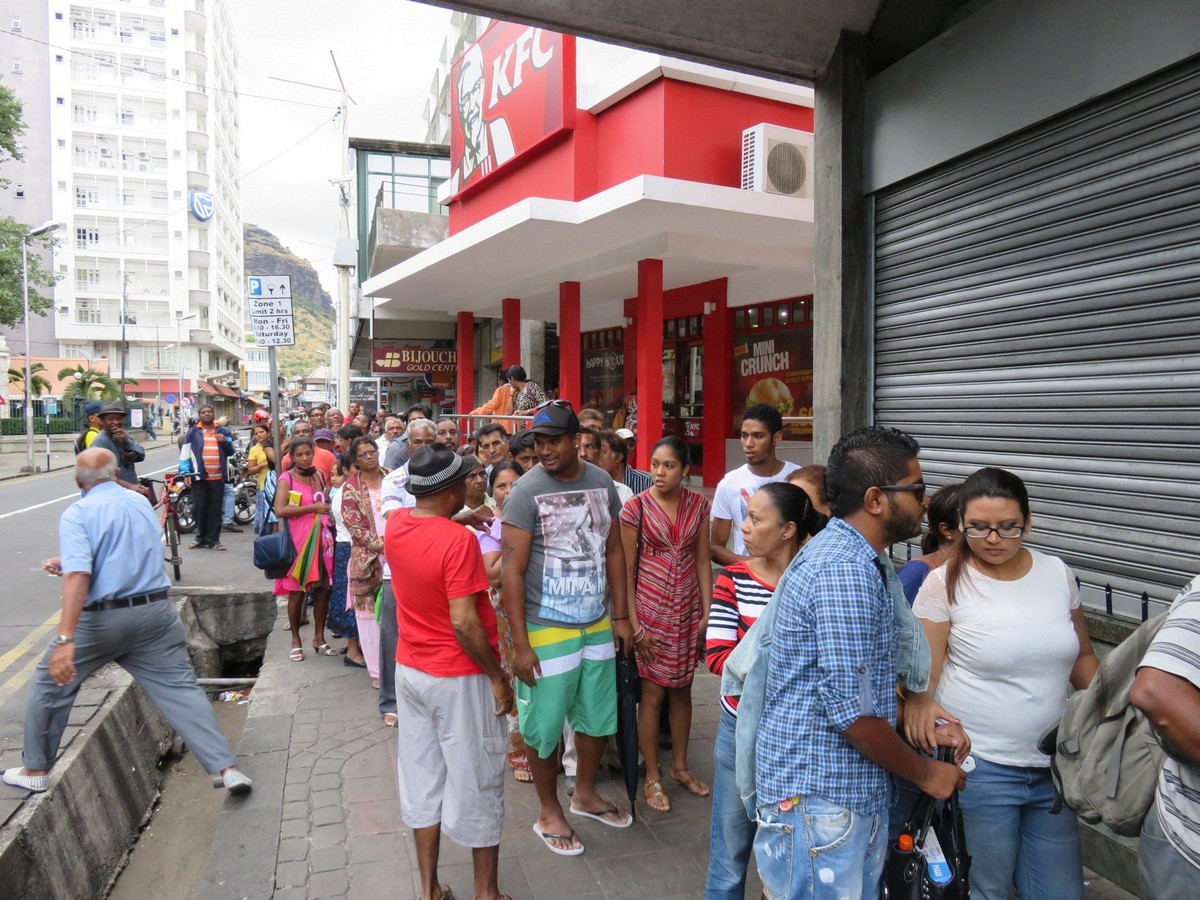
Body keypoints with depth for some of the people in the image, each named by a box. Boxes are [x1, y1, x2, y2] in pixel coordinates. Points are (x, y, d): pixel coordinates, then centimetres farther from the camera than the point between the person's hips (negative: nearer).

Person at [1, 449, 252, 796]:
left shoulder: (77, 514, -8)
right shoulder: (142, 503, 10)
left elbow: (78, 576, -22)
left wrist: (65, 640, -27)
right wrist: (68, 562, 31)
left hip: (101, 618, -4)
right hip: (155, 611, 4)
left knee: (51, 682, 21)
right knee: (181, 689, 4)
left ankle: (35, 770, 34)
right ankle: (227, 768, 0)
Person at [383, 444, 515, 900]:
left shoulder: (395, 525, -3)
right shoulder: (458, 540, -24)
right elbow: (464, 623, -26)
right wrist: (498, 677, -16)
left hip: (409, 670, 7)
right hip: (458, 678, -7)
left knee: (421, 779, 18)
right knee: (477, 785, 10)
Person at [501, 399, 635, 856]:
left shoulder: (602, 482, 0)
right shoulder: (526, 491, -15)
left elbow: (613, 550, 8)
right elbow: (512, 570, -16)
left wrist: (621, 615, 7)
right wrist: (520, 644, -17)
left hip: (597, 624, 5)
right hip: (547, 629, -5)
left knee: (598, 715, 20)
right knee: (545, 725, 9)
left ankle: (585, 793, 43)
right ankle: (549, 813, 32)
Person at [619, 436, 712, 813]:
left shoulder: (698, 505, 0)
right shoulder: (636, 507, -10)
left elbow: (702, 561, 4)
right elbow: (625, 568, -8)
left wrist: (707, 612, 0)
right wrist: (633, 623, -10)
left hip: (688, 609, 3)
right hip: (650, 608, -3)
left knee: (681, 688, 15)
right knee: (653, 692, 5)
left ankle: (680, 766, 33)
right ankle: (652, 776, 22)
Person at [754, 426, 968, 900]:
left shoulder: (840, 552, 9)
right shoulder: (846, 571, -23)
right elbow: (850, 709, -23)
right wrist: (925, 772, -8)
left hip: (844, 790, 10)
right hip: (819, 802, -9)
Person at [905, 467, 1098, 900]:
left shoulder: (1058, 573, 3)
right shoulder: (945, 583, -10)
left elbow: (1082, 657, 14)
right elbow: (921, 677, -9)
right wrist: (920, 711, -26)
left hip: (1054, 766, 5)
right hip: (978, 766, -4)